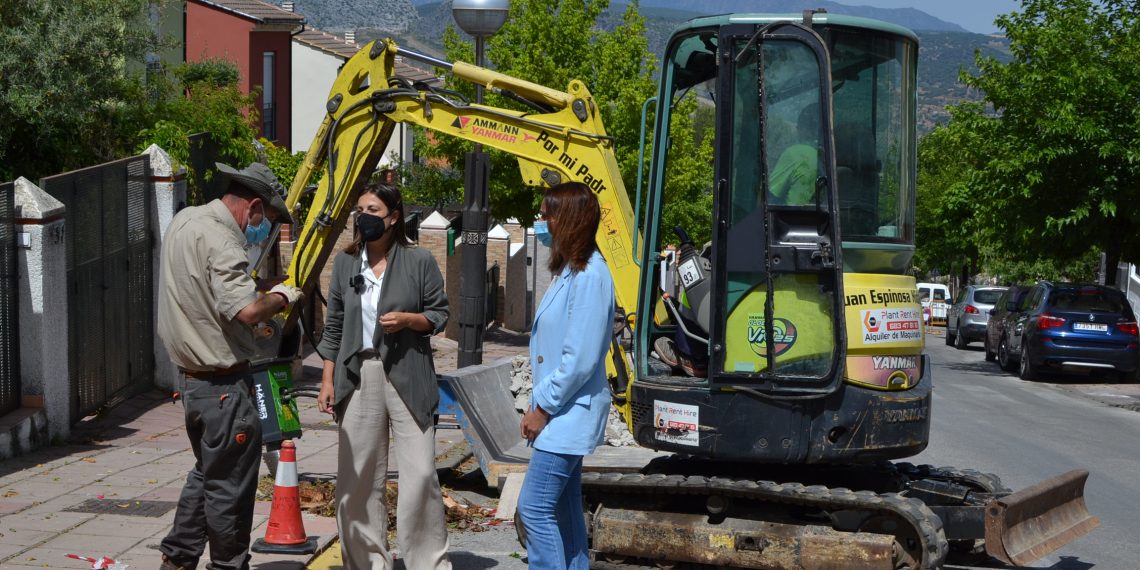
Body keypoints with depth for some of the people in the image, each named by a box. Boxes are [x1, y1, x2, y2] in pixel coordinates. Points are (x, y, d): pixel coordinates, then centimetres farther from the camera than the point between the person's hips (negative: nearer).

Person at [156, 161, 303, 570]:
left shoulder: (184, 220, 9)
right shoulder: (220, 239, -21)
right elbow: (246, 310, -32)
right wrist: (280, 297, -12)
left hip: (193, 378, 10)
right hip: (224, 384, -10)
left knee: (207, 472, 23)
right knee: (230, 486, 2)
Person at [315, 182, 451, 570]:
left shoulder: (419, 261, 0)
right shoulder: (345, 263, 9)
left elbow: (440, 314, 5)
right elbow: (334, 325, 12)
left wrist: (408, 319, -15)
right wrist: (328, 379, 7)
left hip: (407, 377, -3)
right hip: (358, 376, 3)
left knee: (420, 473, -4)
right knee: (359, 476, 5)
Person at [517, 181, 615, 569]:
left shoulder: (589, 276, -18)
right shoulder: (570, 271, 12)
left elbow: (580, 359, -22)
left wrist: (542, 408, -15)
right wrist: (540, 404, 13)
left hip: (568, 413, -10)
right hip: (561, 411, 10)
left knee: (535, 507, -10)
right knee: (562, 508, 14)